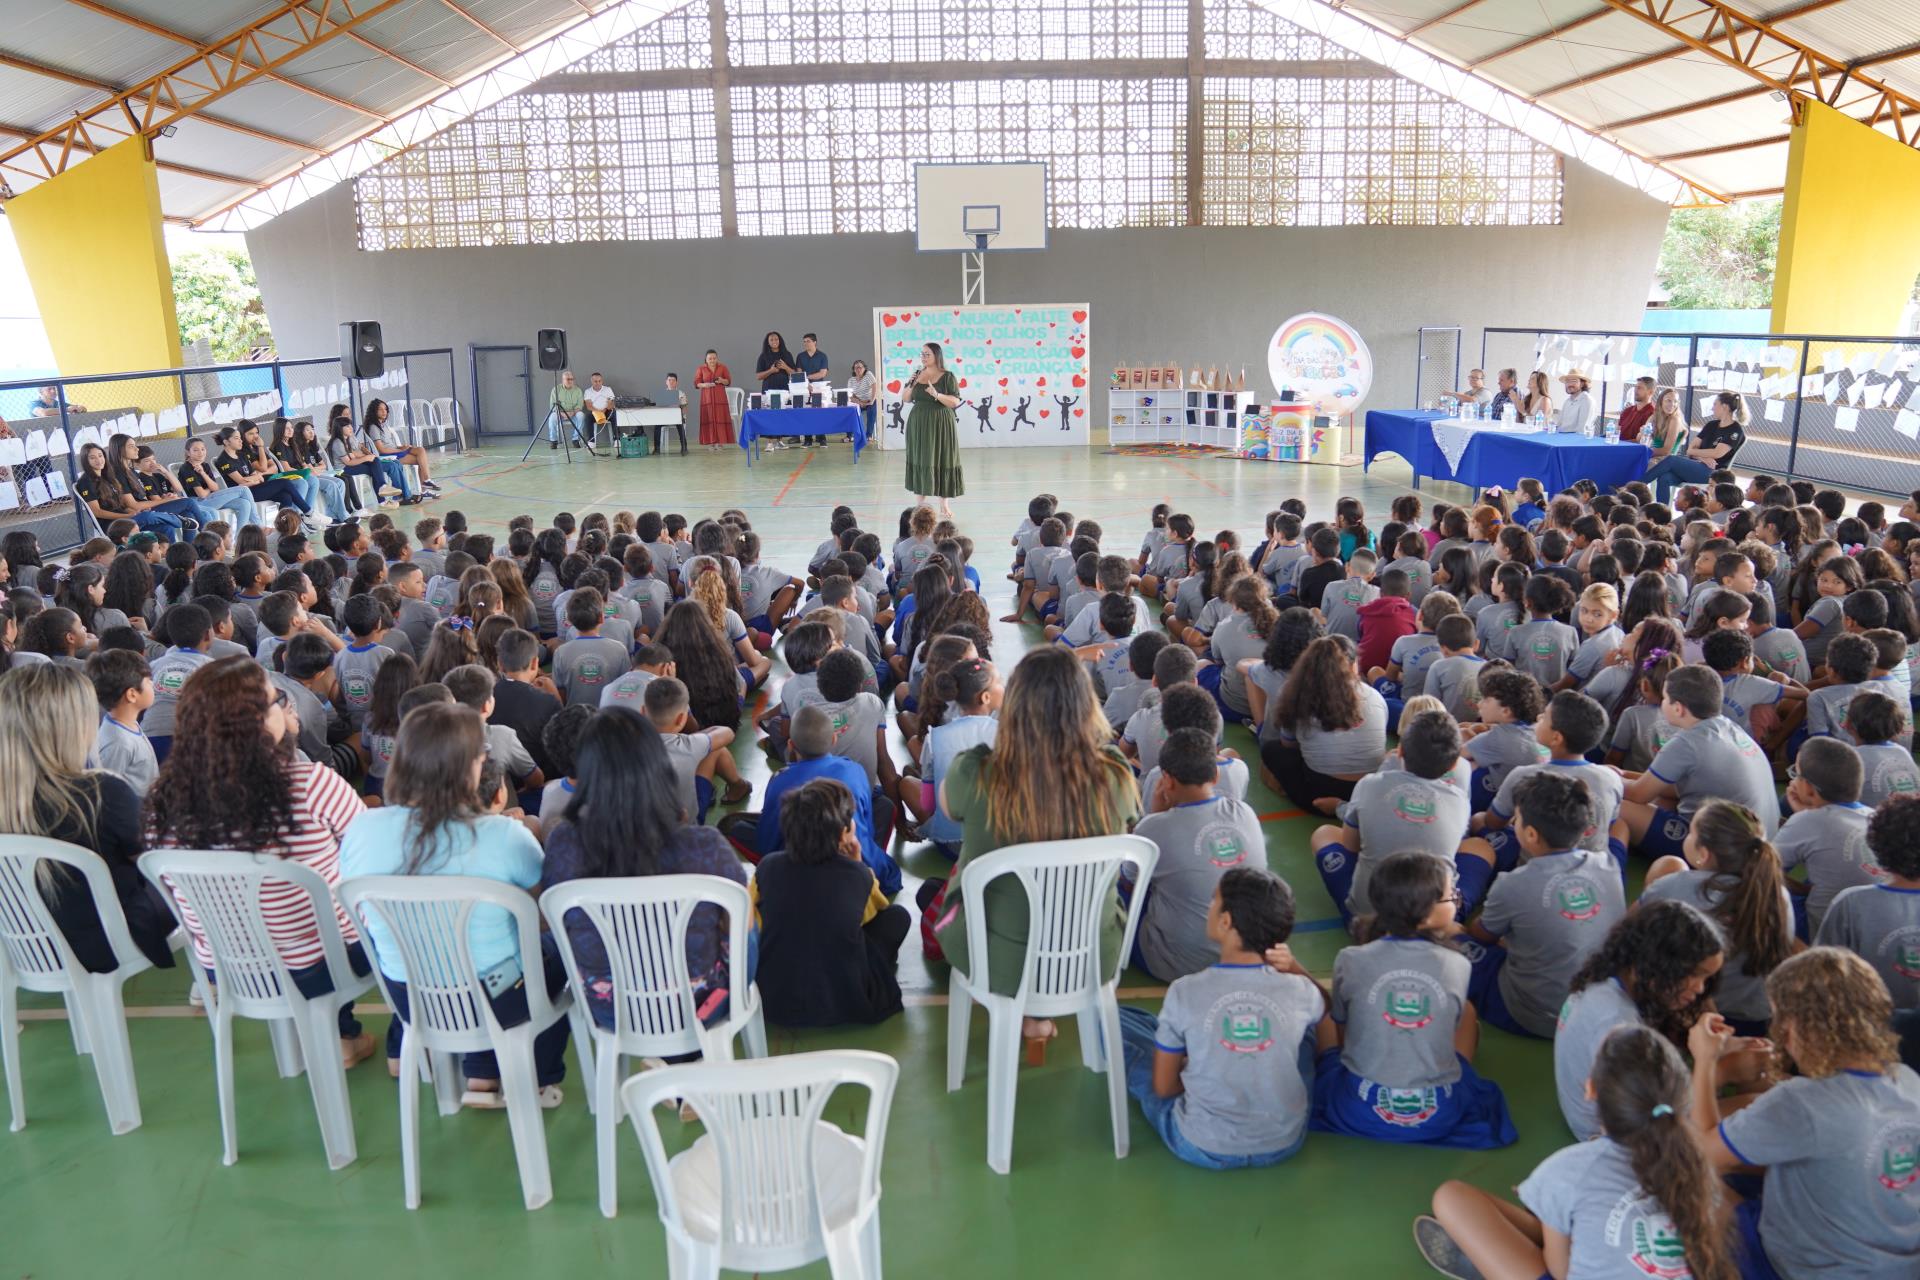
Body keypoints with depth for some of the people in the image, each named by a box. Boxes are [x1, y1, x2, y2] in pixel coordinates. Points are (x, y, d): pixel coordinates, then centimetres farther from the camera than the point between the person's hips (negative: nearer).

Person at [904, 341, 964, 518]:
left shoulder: (947, 376, -6)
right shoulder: (918, 375, 7)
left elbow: (956, 402, -12)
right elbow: (907, 399, 12)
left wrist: (937, 395, -25)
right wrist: (910, 385, -7)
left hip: (940, 425, -4)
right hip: (918, 425, 4)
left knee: (941, 461, 0)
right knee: (920, 461, 5)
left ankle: (944, 504, 6)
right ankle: (920, 503, 11)